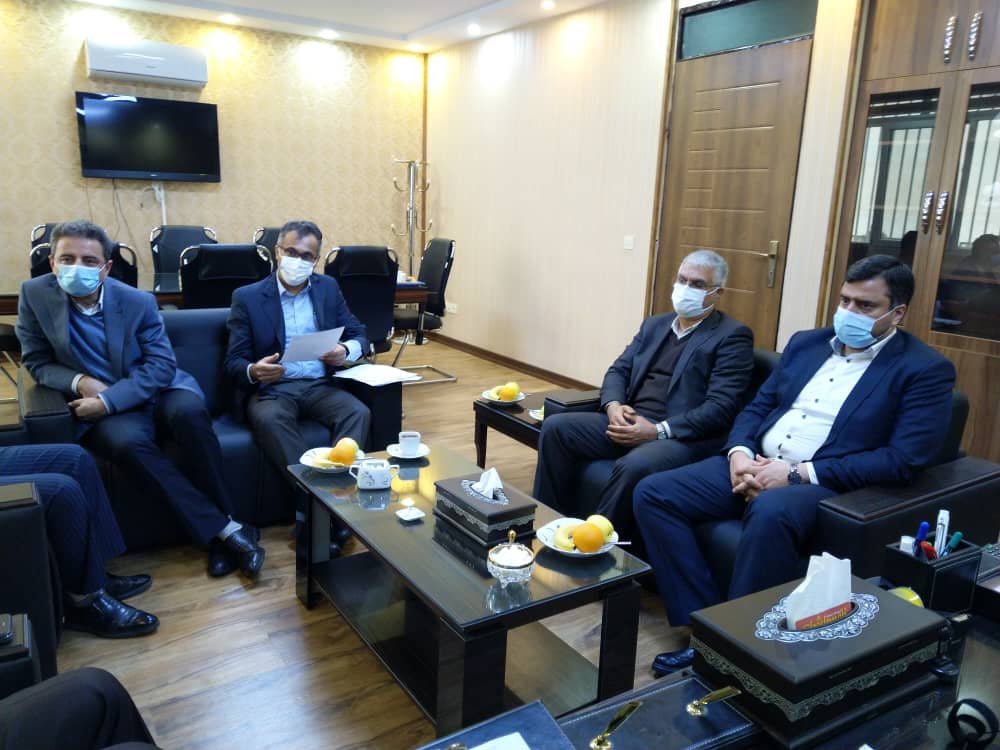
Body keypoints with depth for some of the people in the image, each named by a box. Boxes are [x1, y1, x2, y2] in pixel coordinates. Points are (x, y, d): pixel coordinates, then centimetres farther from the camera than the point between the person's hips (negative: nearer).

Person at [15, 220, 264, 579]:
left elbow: (162, 365, -9)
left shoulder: (138, 301, -8)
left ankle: (219, 534, -23)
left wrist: (109, 399, -21)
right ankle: (224, 528, -30)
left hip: (159, 390, 0)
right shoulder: (34, 294, -5)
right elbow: (37, 362, 4)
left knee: (189, 412, -35)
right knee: (127, 442, -34)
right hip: (105, 407, 0)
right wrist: (80, 382, -17)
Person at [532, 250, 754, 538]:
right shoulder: (655, 325, 20)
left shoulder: (732, 336, -2)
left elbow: (721, 407, -12)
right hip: (629, 422, 7)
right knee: (555, 427, -10)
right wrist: (613, 405, -8)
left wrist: (658, 430, -21)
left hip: (683, 436, -6)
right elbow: (618, 370, 16)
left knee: (633, 466, -37)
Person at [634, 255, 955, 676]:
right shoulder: (806, 343, 16)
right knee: (653, 493, -13)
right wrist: (738, 453, -6)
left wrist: (798, 473, -18)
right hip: (754, 466, 6)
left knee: (770, 513, -41)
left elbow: (903, 460, -12)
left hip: (826, 484, -6)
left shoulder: (925, 370, -1)